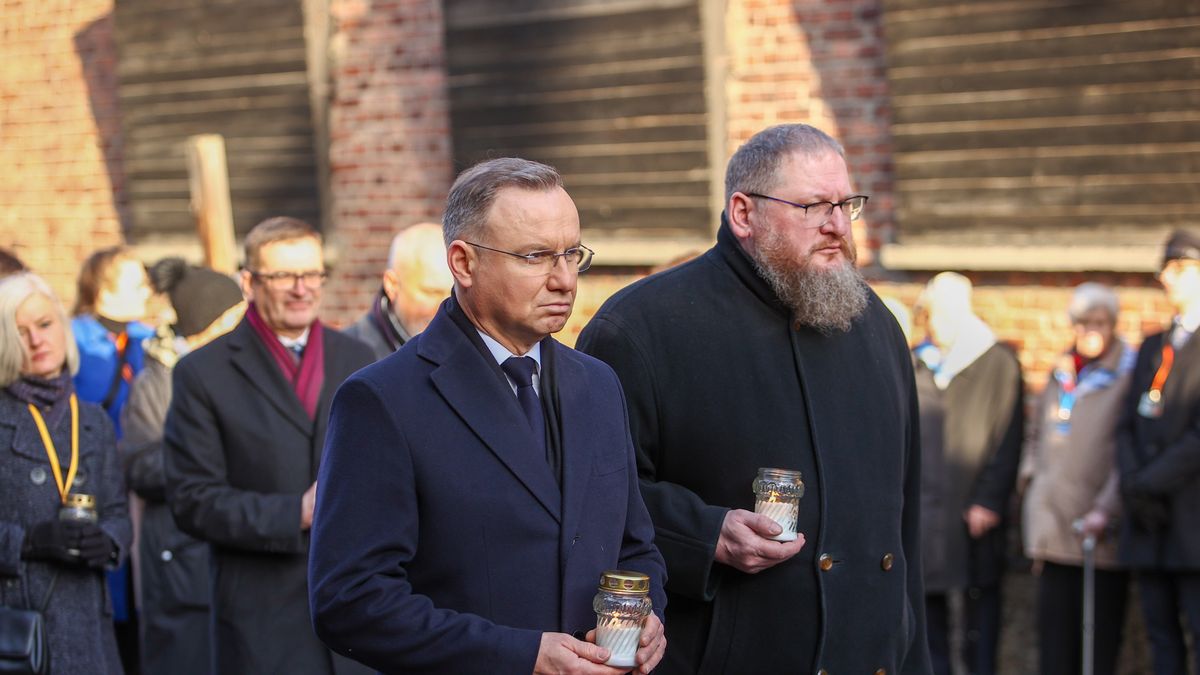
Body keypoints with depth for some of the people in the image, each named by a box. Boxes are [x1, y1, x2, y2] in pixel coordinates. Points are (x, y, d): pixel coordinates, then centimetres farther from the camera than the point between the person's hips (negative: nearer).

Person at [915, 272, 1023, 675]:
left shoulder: (999, 363, 0)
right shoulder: (916, 364, 11)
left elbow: (1008, 440, -4)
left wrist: (989, 501, -10)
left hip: (975, 510, -4)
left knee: (981, 599, 0)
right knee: (927, 597, 6)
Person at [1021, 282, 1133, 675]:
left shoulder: (1129, 376, -4)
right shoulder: (1060, 377, 15)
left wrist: (1106, 511, -17)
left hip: (1101, 530, -5)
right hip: (1053, 532, 6)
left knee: (1099, 643, -3)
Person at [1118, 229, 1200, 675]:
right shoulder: (1153, 347, 18)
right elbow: (1128, 426, 12)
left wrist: (1149, 485, -13)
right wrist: (1133, 488, -4)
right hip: (1148, 522, 7)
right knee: (1162, 638, 9)